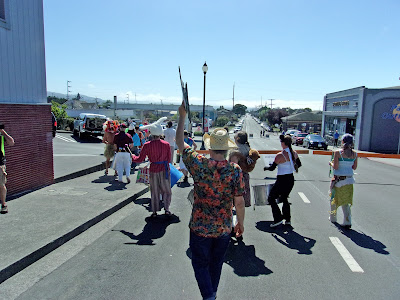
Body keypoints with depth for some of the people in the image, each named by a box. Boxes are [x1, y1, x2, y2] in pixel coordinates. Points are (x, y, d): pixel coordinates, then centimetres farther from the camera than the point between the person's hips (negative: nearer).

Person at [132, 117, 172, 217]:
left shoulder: (147, 145, -10)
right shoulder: (166, 144, -7)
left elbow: (140, 159, -4)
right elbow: (169, 159, 1)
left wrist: (132, 156, 16)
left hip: (153, 170, 0)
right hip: (165, 170, 0)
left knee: (154, 192, 12)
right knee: (166, 190, 16)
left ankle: (155, 211, 18)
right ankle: (167, 209, 14)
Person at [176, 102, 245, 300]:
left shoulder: (199, 164, -17)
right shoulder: (235, 171, -14)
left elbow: (180, 143, -4)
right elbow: (239, 202, -8)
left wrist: (182, 116, 1)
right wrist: (240, 223, 9)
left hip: (200, 228, -2)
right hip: (224, 229, 3)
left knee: (201, 264, 15)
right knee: (216, 265, 23)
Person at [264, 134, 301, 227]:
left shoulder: (280, 155, -20)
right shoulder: (294, 153, 1)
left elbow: (272, 168, -14)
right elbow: (299, 164, 16)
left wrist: (265, 168, 6)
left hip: (282, 180, -7)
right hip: (291, 179, 8)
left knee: (271, 198, 6)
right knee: (284, 198, 23)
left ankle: (278, 219, 1)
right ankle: (287, 219, 24)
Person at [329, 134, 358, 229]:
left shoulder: (338, 153, -15)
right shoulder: (354, 154, 0)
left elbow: (335, 167, -18)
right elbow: (354, 167, 7)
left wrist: (331, 163, 2)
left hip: (338, 179, -4)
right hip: (349, 179, 4)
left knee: (334, 199, 16)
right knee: (346, 201, 12)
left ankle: (333, 218, 30)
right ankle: (347, 222, 2)